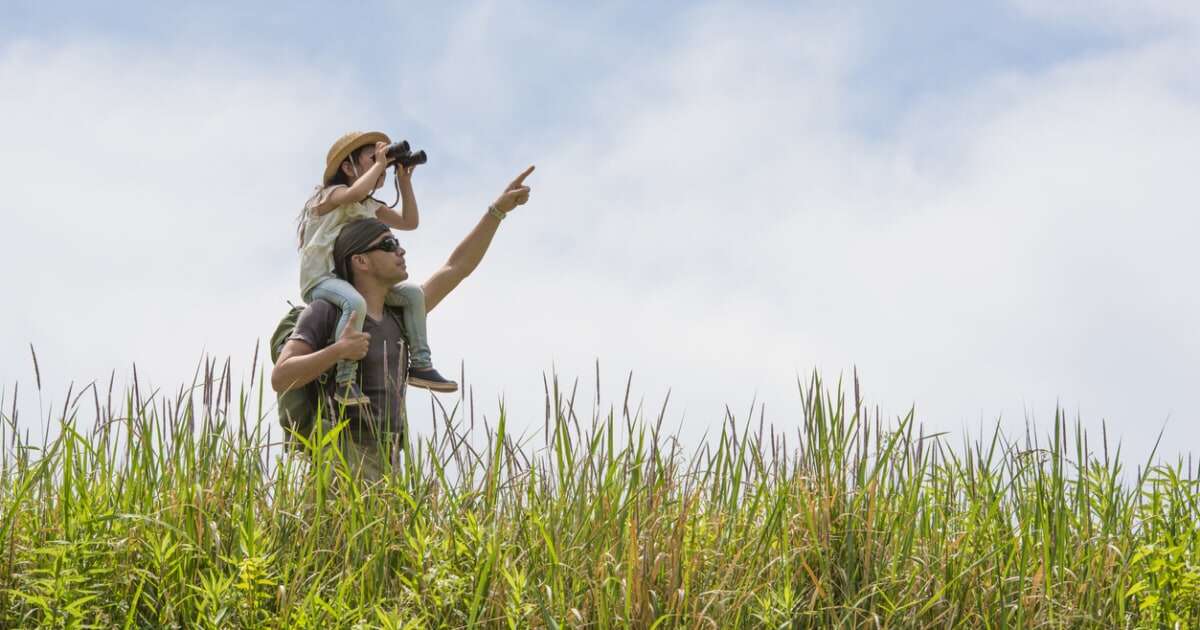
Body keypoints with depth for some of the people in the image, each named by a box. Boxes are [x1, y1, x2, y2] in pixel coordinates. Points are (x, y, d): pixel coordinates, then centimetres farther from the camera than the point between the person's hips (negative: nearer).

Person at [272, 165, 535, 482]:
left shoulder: (398, 316, 19)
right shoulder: (325, 310, -1)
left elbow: (456, 268, 24)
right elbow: (281, 378, -7)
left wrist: (498, 209, 22)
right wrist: (337, 351, -19)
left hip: (383, 465, 7)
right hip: (342, 456, -7)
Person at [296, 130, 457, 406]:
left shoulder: (371, 207, 18)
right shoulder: (331, 195, -8)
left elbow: (409, 221, 18)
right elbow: (355, 193, -33)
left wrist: (404, 180, 12)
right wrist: (378, 163, -18)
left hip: (353, 279, 9)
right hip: (320, 280, -9)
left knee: (413, 293, 2)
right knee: (355, 303, -40)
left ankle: (420, 365, 5)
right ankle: (345, 381, -37)